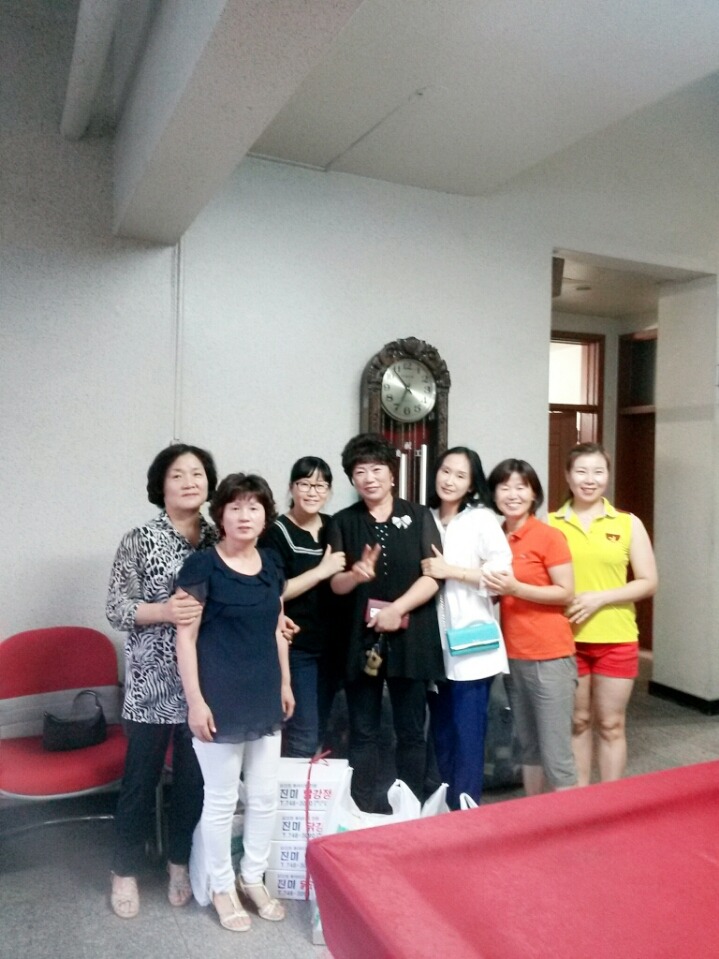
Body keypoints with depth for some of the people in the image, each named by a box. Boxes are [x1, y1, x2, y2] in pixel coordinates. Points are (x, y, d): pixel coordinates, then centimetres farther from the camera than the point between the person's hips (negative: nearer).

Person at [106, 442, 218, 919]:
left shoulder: (218, 540, 4)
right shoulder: (139, 540, -6)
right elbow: (116, 608, -8)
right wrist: (164, 611, -24)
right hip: (152, 680, -3)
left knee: (195, 776, 13)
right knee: (142, 776, 9)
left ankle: (181, 863, 35)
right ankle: (126, 872, 30)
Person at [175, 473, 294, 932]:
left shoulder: (272, 563, 5)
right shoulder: (202, 565, -12)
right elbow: (185, 637, -12)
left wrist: (285, 684, 14)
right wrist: (195, 700, -14)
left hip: (264, 696, 6)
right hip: (220, 699, -5)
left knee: (266, 796, 15)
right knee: (221, 799, 10)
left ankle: (253, 878, 36)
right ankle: (222, 887, 31)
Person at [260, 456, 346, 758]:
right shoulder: (276, 533, -10)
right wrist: (321, 571, -19)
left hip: (330, 645, 6)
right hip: (295, 648, -6)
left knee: (317, 731, 14)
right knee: (303, 737, -5)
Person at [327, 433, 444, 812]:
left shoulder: (418, 516, 3)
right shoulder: (342, 522, 6)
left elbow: (433, 576, -4)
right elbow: (336, 585, 2)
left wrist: (397, 608, -15)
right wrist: (356, 574, -19)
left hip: (411, 638, -1)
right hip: (360, 638, 1)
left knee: (411, 731, 8)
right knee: (363, 732, 7)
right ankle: (362, 811, 18)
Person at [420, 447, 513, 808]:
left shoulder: (482, 519, -4)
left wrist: (450, 571, -15)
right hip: (436, 642, 5)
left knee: (467, 732, -1)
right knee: (441, 731, 14)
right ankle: (443, 807, 28)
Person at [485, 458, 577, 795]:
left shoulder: (549, 536, -11)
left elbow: (566, 592, -11)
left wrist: (516, 588, -22)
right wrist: (494, 589, -4)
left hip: (550, 656, -6)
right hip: (513, 655, 6)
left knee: (556, 752, 0)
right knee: (528, 745, 17)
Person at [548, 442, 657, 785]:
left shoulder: (628, 523, 1)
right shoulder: (551, 523, 0)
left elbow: (648, 583, -1)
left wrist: (600, 597, -14)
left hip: (616, 640, 0)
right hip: (567, 638, 0)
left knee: (611, 725, 11)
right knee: (578, 722, 13)